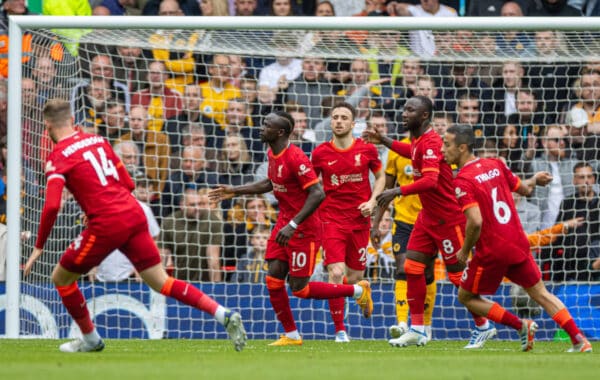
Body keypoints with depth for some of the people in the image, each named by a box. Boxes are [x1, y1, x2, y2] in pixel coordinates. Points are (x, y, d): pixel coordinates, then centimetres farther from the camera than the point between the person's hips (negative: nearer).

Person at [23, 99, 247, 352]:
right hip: (135, 215, 6)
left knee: (61, 278, 14)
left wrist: (39, 247, -6)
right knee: (162, 283, 7)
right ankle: (224, 315, -7)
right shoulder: (97, 141, 16)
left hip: (106, 224, -6)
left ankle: (90, 339, 25)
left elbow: (51, 206, -15)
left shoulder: (58, 157, -3)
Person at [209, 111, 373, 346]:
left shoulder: (295, 158, -23)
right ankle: (291, 335, 13)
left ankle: (358, 291, 13)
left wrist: (293, 225, -30)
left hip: (304, 229, -9)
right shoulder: (272, 154, 6)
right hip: (285, 223, 9)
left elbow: (317, 194, -27)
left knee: (299, 289, -4)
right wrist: (234, 192, 22)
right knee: (274, 281, 2)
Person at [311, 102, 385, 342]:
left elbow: (380, 176, 13)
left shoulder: (367, 150, -1)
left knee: (354, 278, 5)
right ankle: (340, 330, -6)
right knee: (336, 273, -15)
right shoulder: (320, 153, -1)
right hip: (332, 219, -1)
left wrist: (372, 200, -3)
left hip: (359, 219, 1)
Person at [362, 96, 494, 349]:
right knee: (412, 267, 1)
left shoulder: (430, 142, -22)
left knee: (457, 275, 0)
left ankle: (483, 327, 15)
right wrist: (384, 141, 28)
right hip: (428, 216, 9)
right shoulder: (417, 140, 6)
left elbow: (430, 180, -35)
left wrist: (398, 191, -41)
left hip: (447, 218, -9)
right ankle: (417, 330, 5)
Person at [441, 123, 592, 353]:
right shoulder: (495, 165, 5)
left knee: (466, 297, 12)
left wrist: (465, 250, -10)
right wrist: (535, 179, 38)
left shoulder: (462, 181, -15)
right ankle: (580, 341, 9)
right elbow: (524, 189, 19)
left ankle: (520, 325, 2)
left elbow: (475, 222, -25)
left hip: (492, 252, -6)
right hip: (518, 244, 6)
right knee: (540, 293, 18)